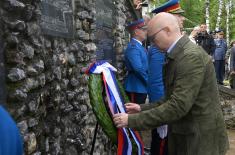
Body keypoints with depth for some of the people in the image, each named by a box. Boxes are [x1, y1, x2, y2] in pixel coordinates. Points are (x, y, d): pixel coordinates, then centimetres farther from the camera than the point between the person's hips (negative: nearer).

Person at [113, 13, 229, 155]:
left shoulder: (191, 56, -22)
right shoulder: (178, 55, 8)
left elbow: (178, 106, -28)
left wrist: (132, 120, -23)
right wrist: (142, 109, 5)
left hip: (201, 140, -8)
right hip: (183, 137, 8)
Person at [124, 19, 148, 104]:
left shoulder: (139, 46, 14)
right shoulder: (133, 47, -16)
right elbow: (138, 68, -25)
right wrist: (149, 81, -13)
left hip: (141, 87, 9)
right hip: (136, 88, -9)